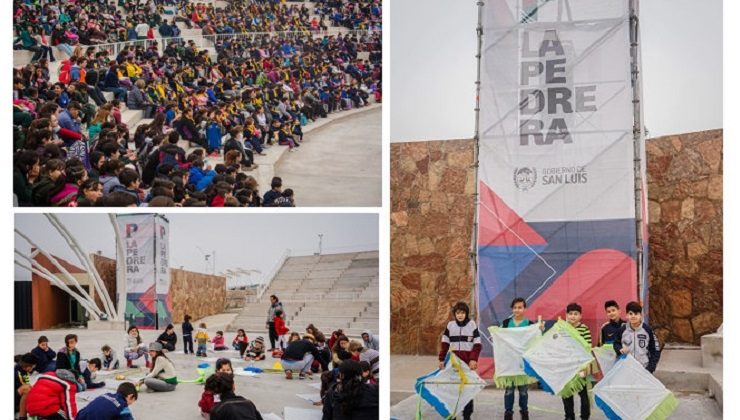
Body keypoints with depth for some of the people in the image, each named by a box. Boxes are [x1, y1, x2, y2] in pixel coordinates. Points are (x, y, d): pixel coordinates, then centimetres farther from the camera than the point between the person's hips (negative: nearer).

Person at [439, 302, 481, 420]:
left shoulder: (472, 324, -1)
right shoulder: (450, 325, 4)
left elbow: (477, 345, -2)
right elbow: (445, 344, 7)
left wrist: (473, 359, -12)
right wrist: (442, 359, 1)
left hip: (467, 362, -2)